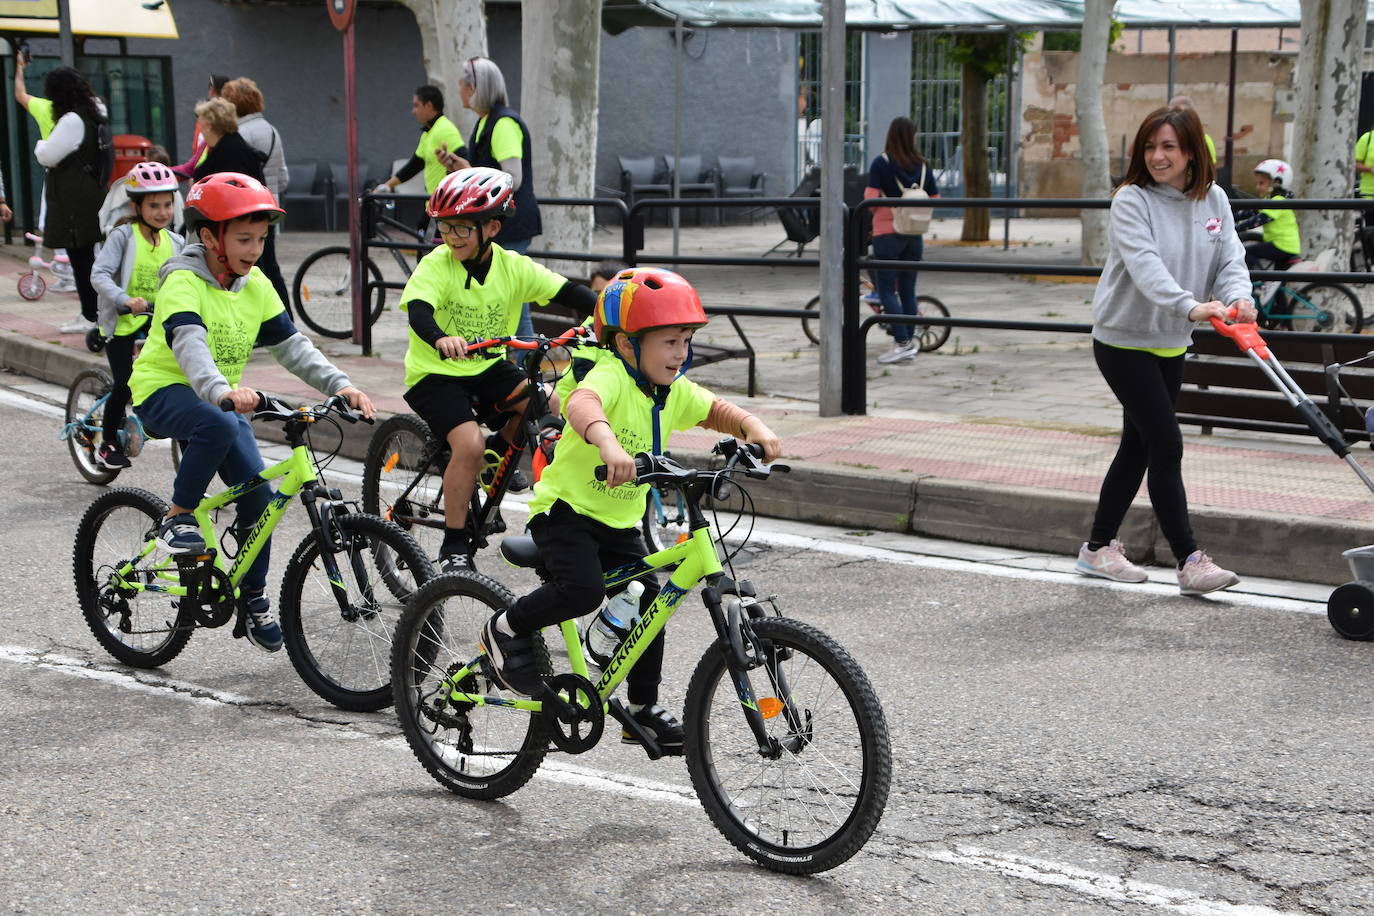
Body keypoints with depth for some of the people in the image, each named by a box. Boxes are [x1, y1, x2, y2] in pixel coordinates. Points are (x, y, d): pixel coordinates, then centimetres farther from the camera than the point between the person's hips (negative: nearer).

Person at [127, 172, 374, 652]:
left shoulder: (256, 285, 2)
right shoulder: (184, 282, -19)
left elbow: (290, 343, -1)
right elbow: (188, 343, -36)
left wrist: (339, 384, -16)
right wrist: (220, 391, -55)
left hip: (223, 399, 6)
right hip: (163, 390, -6)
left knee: (258, 494, -5)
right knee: (218, 425, -39)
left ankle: (253, 598, 12)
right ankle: (176, 520, -19)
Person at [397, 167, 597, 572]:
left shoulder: (513, 267, -6)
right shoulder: (435, 265, -16)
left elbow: (568, 292, -9)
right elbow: (419, 312, -33)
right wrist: (441, 340, -55)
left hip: (487, 367, 4)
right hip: (435, 373, -4)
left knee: (549, 407, -19)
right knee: (469, 445, -26)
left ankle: (500, 449, 12)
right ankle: (454, 544, -9)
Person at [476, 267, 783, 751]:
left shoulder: (674, 391, 1)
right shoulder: (610, 376, -24)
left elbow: (717, 411, 8)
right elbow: (582, 404, -45)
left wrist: (754, 427, -16)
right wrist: (606, 441, -67)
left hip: (621, 523, 7)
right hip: (566, 509, -7)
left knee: (649, 601, -2)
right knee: (582, 591, -28)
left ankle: (644, 709, 13)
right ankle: (505, 630, 0)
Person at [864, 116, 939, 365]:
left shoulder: (881, 163, -10)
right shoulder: (923, 165, 1)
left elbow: (871, 200, -16)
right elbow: (934, 200, 5)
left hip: (887, 233, -4)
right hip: (915, 234, 4)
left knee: (886, 289, 0)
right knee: (908, 289, 13)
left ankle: (902, 342, -10)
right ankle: (910, 341, 16)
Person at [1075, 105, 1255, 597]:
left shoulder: (1214, 200, 2)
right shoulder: (1131, 201, -15)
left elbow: (1230, 258, -7)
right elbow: (1145, 265, -30)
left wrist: (1237, 297, -30)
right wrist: (1190, 305, -46)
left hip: (1171, 343, 7)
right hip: (1122, 340, -6)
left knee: (1138, 446, 13)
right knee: (1166, 444, -12)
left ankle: (1099, 548, 25)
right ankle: (1190, 561, -10)